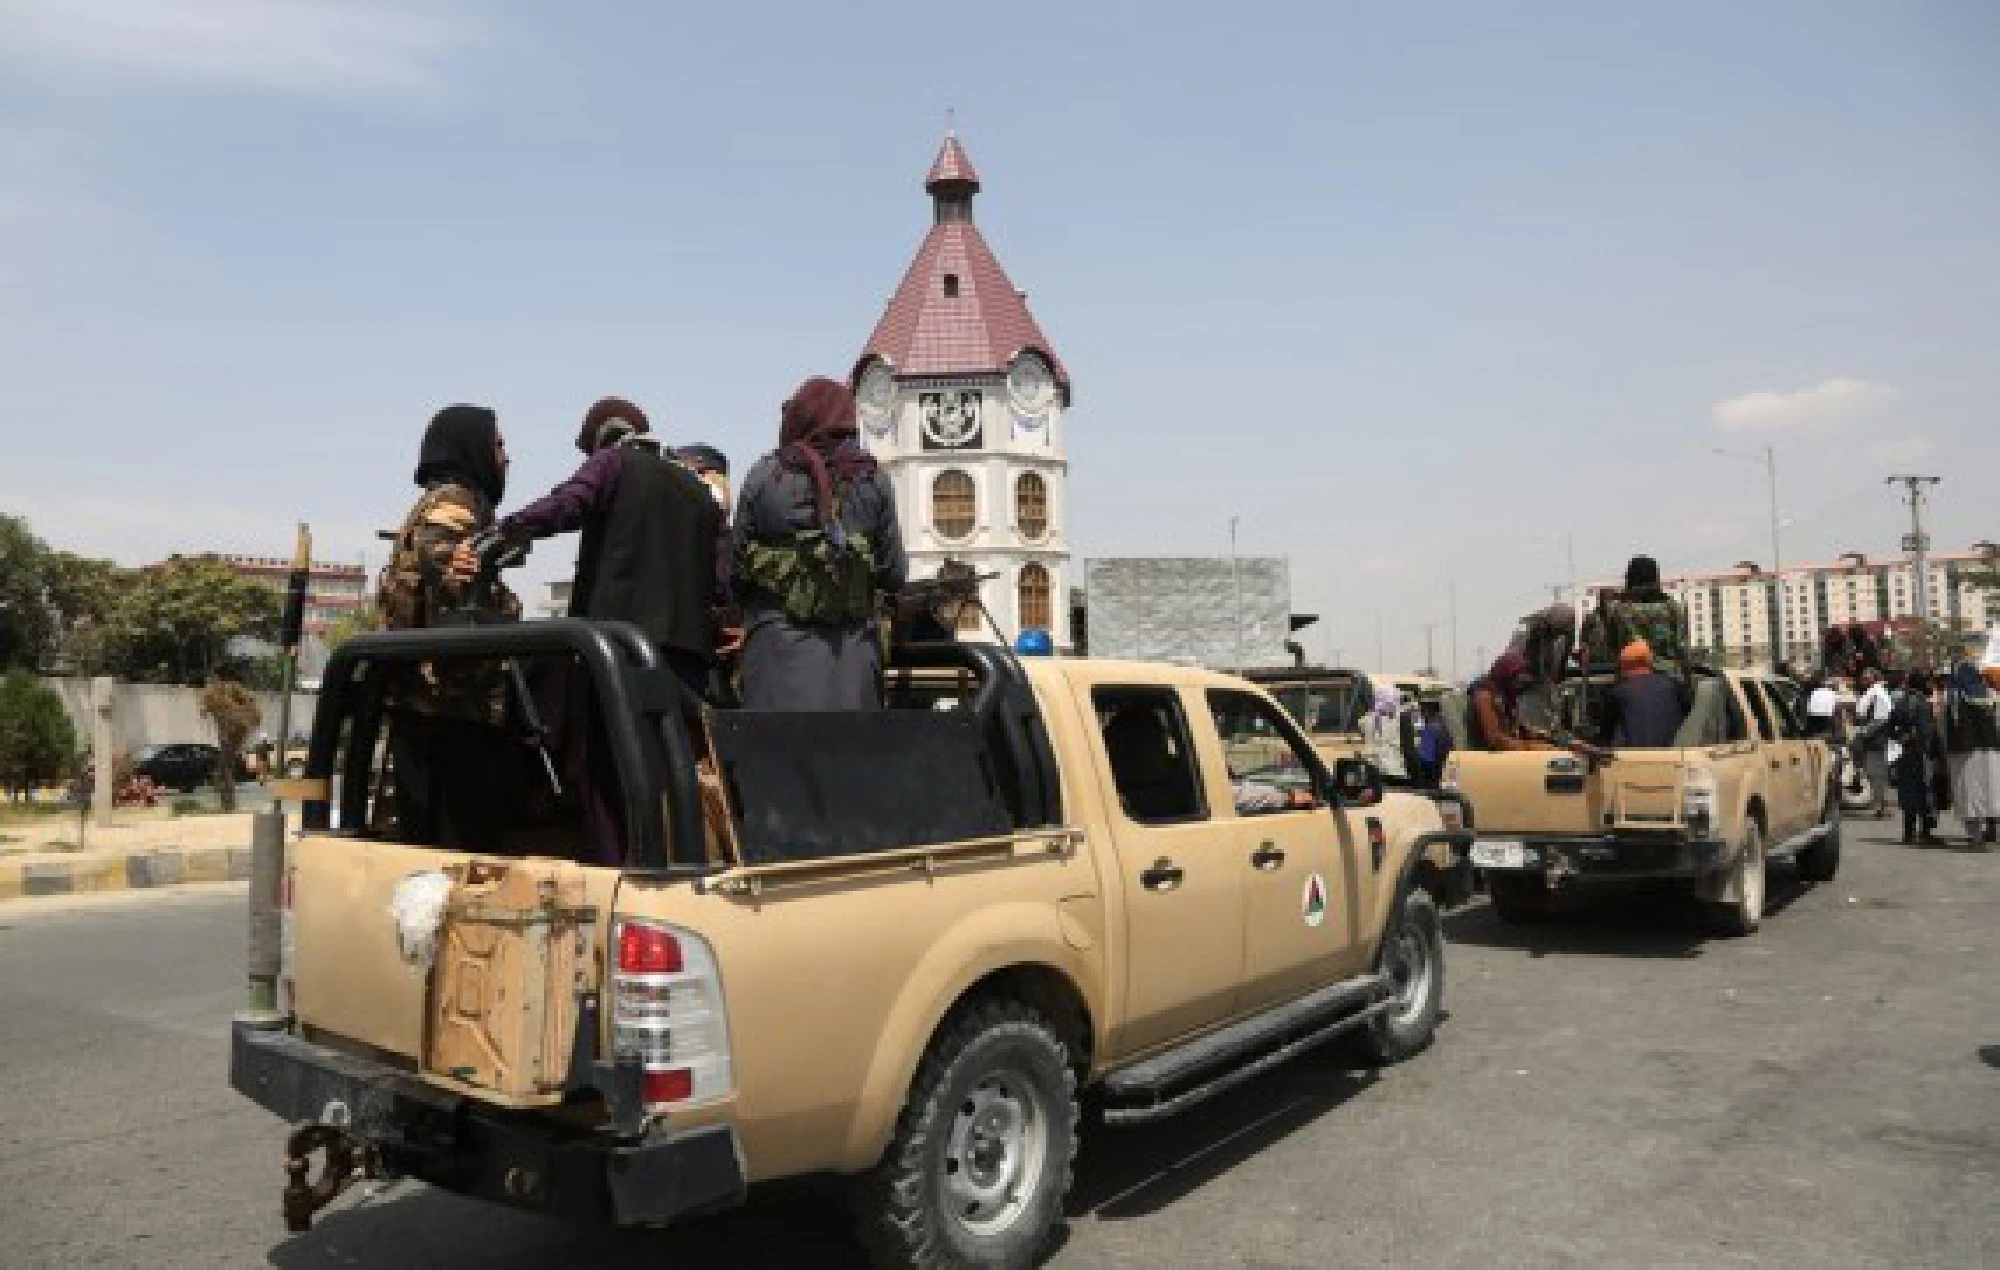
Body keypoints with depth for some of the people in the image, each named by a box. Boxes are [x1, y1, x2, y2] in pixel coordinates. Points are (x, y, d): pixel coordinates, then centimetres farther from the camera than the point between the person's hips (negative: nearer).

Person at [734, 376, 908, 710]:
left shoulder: (765, 476, 1)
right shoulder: (872, 479, 4)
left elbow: (737, 568, 4)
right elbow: (894, 576, 4)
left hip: (780, 646, -1)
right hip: (854, 653, 2)